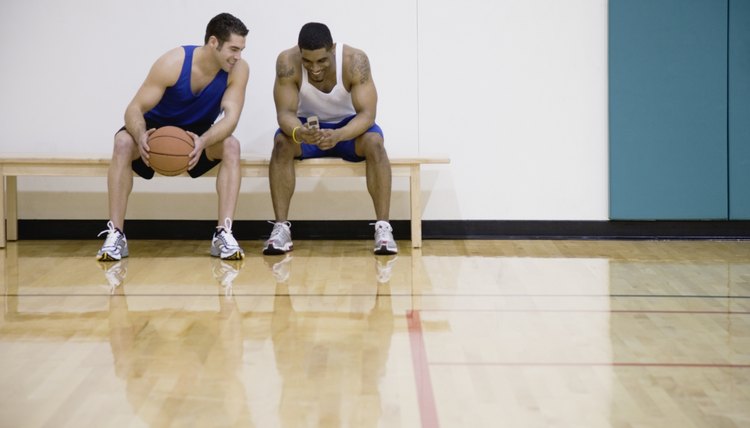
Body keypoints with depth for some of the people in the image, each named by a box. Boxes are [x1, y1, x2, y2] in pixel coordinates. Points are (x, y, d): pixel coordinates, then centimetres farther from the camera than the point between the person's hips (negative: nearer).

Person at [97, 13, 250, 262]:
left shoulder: (238, 70, -21)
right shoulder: (173, 64, -28)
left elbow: (231, 117, -30)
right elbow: (135, 108, -26)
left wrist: (203, 141, -51)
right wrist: (141, 136, -50)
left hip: (199, 134, 2)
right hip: (157, 127, -1)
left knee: (231, 146, -29)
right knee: (123, 142, -32)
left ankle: (224, 234, -30)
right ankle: (115, 234, -29)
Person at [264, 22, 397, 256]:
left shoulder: (355, 60, -28)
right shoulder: (287, 61, -25)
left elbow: (367, 113, -30)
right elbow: (285, 111, -24)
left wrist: (338, 135, -50)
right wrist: (298, 132, -48)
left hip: (349, 125, -1)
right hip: (307, 125, 1)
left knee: (374, 142, -32)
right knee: (282, 143, -30)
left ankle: (383, 228, -30)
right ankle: (281, 227, -26)